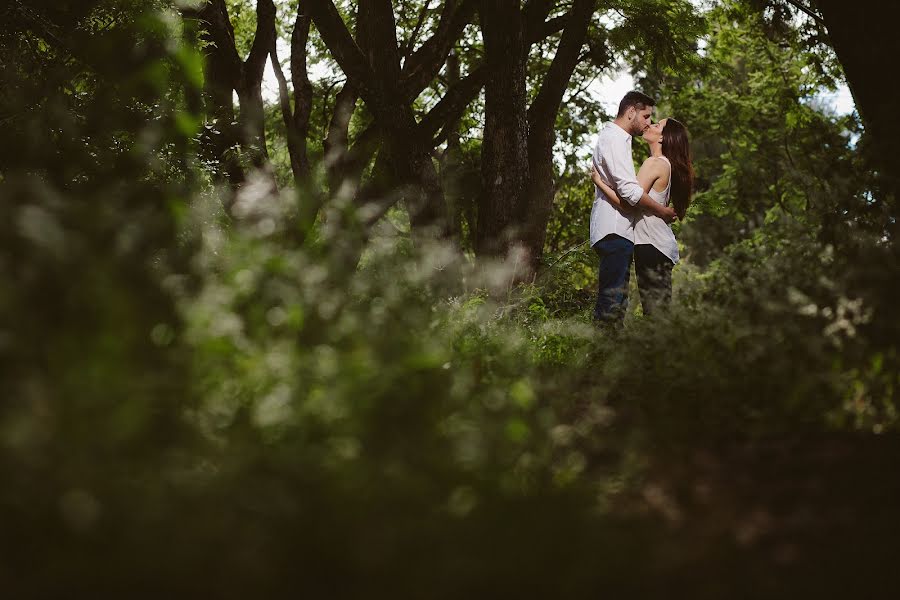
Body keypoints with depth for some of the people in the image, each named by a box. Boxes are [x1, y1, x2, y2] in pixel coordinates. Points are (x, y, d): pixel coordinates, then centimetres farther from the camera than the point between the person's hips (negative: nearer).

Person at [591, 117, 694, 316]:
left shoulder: (655, 163, -13)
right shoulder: (666, 164, 15)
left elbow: (629, 204, -17)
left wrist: (599, 182, -11)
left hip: (651, 246, -10)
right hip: (662, 246, 10)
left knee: (654, 310, -9)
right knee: (660, 309, 11)